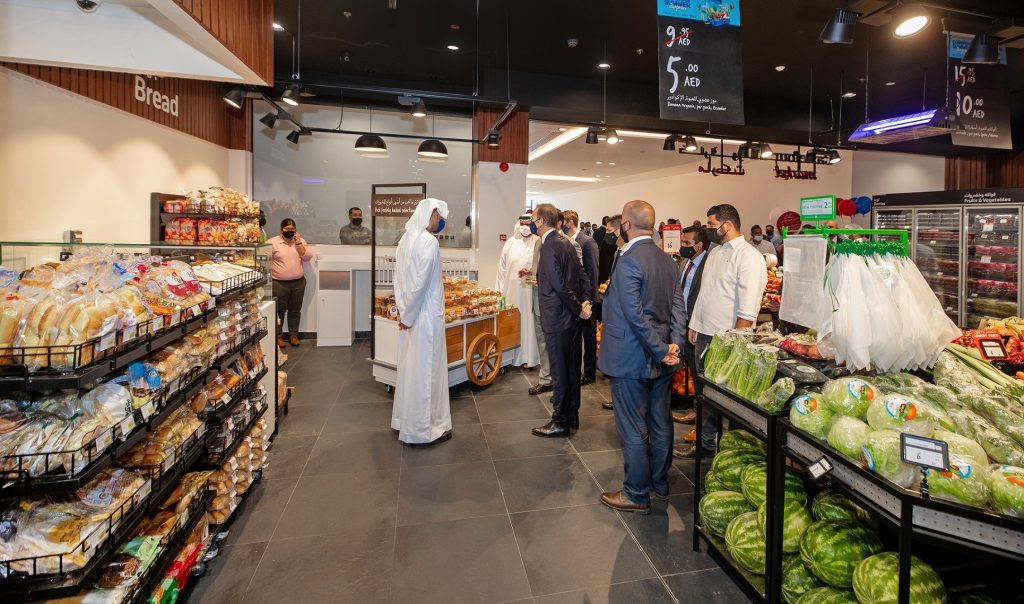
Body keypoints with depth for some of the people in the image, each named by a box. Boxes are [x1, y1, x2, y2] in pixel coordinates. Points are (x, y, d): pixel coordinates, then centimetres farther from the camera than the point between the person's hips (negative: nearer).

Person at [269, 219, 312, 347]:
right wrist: (269, 275, -9)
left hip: (298, 282, 3)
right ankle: (278, 336, 17)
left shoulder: (300, 241, 8)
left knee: (295, 310, 11)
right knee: (279, 310, 5)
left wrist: (298, 242, -10)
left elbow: (307, 257, -4)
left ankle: (293, 334, 23)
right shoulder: (272, 242, -2)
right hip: (279, 283, -3)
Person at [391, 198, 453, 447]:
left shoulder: (406, 238, 8)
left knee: (409, 367, 18)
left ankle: (405, 421, 32)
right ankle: (423, 428, 14)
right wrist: (408, 314, -11)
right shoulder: (429, 242, -17)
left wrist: (403, 310, 9)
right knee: (426, 370, 2)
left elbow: (399, 277, 9)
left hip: (409, 313, 8)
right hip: (426, 315, -8)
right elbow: (421, 282, -20)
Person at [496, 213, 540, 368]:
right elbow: (502, 267, 9)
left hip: (529, 289, -3)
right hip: (511, 288, 3)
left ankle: (527, 356, 13)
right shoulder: (511, 242, 7)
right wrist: (500, 289, 7)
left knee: (527, 319, 3)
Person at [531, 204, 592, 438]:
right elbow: (578, 276, 12)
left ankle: (560, 422, 15)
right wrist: (581, 304, 9)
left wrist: (578, 308, -13)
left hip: (557, 317, -9)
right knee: (571, 367, 16)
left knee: (559, 370, 2)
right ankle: (572, 415, 29)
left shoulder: (549, 246, -16)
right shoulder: (566, 242, 11)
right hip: (571, 315, 9)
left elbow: (559, 285, -21)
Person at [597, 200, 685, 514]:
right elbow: (677, 305, 3)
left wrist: (661, 350, -16)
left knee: (633, 430, 5)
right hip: (661, 359, 9)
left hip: (631, 360, -8)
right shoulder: (667, 260, 7)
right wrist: (674, 343, -6)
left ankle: (637, 494, 19)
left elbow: (635, 315, -24)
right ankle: (660, 482, 36)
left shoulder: (628, 261, -19)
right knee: (660, 423, 19)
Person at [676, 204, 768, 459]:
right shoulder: (715, 252, 13)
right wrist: (694, 325, 15)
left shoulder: (748, 256, -13)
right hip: (704, 333, 8)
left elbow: (748, 307, -18)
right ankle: (706, 441, 30)